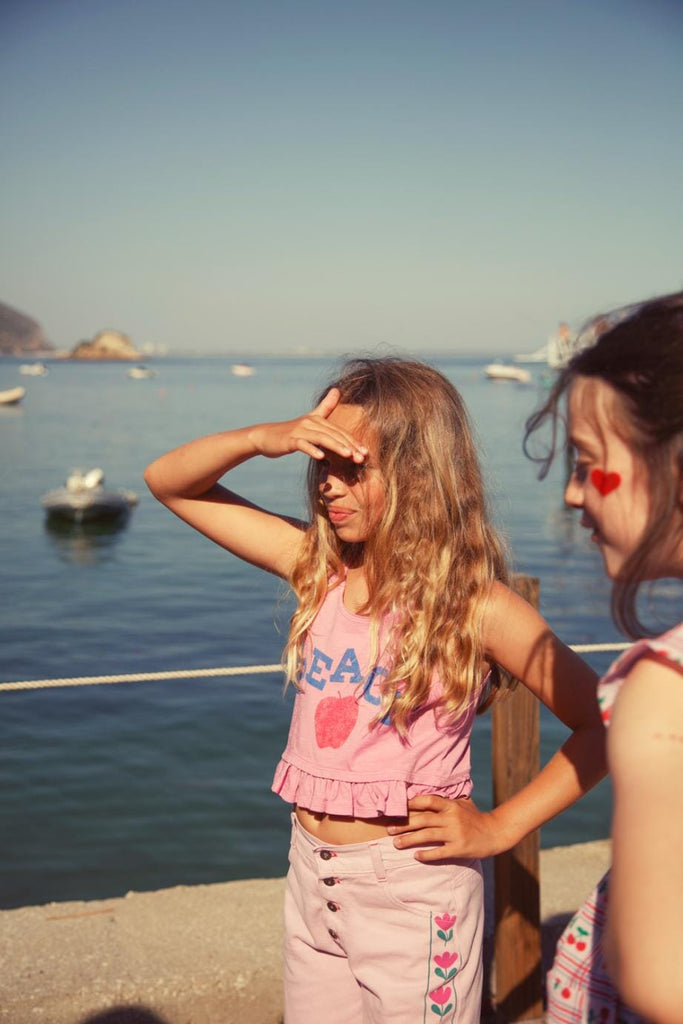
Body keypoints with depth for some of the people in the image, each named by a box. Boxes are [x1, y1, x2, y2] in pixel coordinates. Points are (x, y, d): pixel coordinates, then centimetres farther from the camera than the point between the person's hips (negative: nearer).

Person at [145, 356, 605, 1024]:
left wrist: (499, 827, -11)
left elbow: (605, 723, -12)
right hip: (312, 871, 5)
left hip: (413, 885, -5)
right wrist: (265, 439, -16)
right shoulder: (315, 566, -2)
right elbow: (169, 482, 1)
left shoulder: (475, 605, -15)